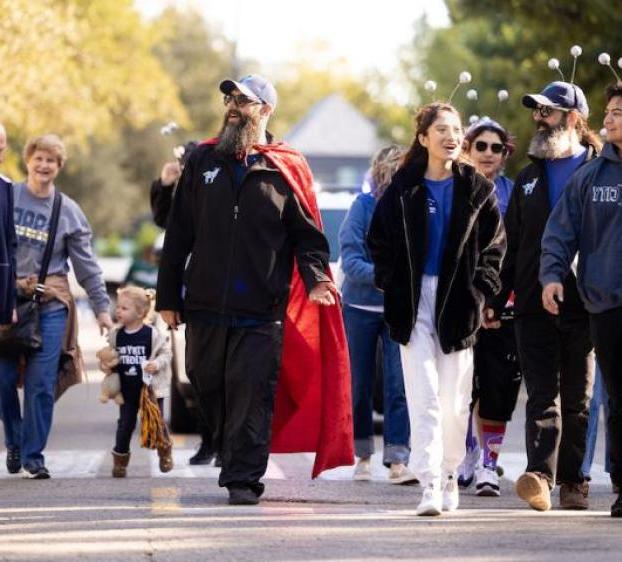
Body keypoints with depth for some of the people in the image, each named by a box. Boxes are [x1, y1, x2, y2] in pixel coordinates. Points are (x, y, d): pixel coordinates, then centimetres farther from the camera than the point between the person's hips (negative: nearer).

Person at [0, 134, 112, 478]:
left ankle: (33, 455, 3)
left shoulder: (68, 211, 6)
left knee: (41, 383, -5)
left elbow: (86, 265, 8)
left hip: (50, 304, 0)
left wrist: (102, 307, 5)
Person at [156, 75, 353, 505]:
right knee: (208, 387, 9)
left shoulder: (286, 170, 4)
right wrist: (168, 296, 8)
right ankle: (234, 461, 26)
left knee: (252, 394, -8)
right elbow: (178, 234, 12)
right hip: (205, 306, 3)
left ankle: (243, 477, -5)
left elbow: (308, 233, 5)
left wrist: (314, 277, -14)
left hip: (262, 310, -3)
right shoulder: (203, 162, 12)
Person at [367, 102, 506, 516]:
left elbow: (494, 246, 8)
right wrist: (392, 284, 0)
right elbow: (379, 241, 12)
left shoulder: (477, 190, 5)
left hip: (458, 303, 1)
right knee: (424, 395, -11)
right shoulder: (403, 190, 5)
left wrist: (479, 291, -3)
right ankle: (430, 483, -16)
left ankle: (449, 474, 21)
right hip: (414, 303, -1)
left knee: (454, 399, 5)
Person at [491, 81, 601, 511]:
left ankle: (572, 481, 14)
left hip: (583, 304, -3)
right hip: (534, 305, 3)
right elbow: (512, 244, 19)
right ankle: (540, 476, -22)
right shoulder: (530, 178, 18)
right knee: (542, 395, -9)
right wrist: (498, 298, 12)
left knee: (576, 400, 6)